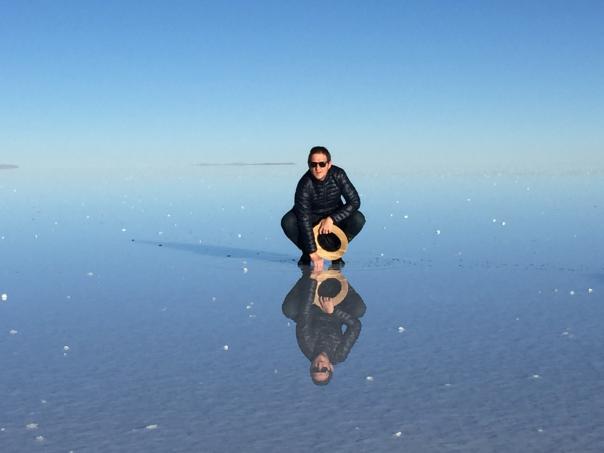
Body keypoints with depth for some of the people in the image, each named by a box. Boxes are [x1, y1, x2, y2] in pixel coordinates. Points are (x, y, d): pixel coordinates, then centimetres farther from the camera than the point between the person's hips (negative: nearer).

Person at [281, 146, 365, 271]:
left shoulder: (338, 175, -24)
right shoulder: (305, 184, -30)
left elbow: (355, 201, -21)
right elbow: (304, 220, -33)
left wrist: (332, 219, -31)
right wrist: (313, 253, -38)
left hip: (335, 215, 2)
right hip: (312, 216, -1)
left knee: (358, 219, -27)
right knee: (287, 222, -31)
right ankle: (307, 253, -2)